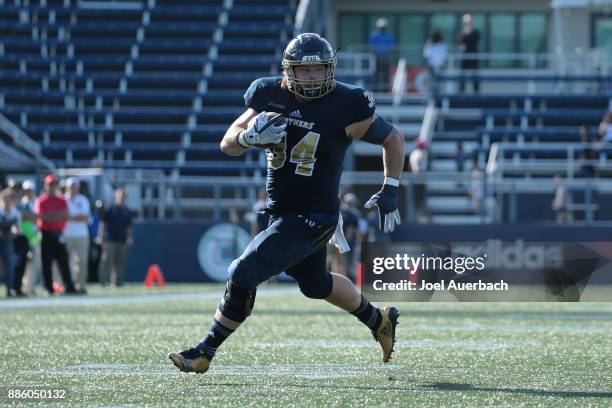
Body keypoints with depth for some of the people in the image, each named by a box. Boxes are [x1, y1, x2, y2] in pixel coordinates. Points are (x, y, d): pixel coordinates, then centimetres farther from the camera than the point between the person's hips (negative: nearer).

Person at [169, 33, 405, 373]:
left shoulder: (345, 106, -17)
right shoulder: (272, 96, -4)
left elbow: (394, 138, -4)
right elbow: (228, 144, 0)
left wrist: (390, 192, -7)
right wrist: (250, 136, -23)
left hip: (313, 217, -7)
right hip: (281, 212, 7)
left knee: (244, 275, -14)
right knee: (316, 284, 27)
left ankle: (205, 352, 1)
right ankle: (379, 321, 51)